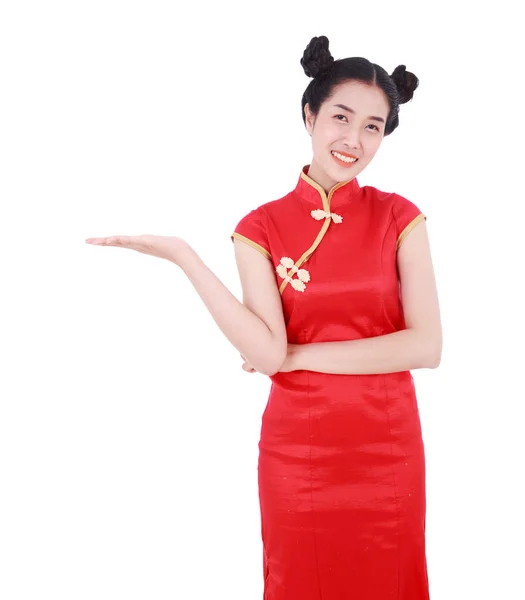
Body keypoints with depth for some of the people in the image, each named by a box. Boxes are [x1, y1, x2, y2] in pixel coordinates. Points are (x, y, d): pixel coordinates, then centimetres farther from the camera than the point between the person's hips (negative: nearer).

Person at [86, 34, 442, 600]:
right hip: (298, 454, 0)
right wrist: (183, 256, -22)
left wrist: (300, 354, -13)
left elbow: (425, 346, -11)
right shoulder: (262, 227, -3)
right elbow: (266, 352, -16)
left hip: (388, 452, 1)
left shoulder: (398, 217, -2)